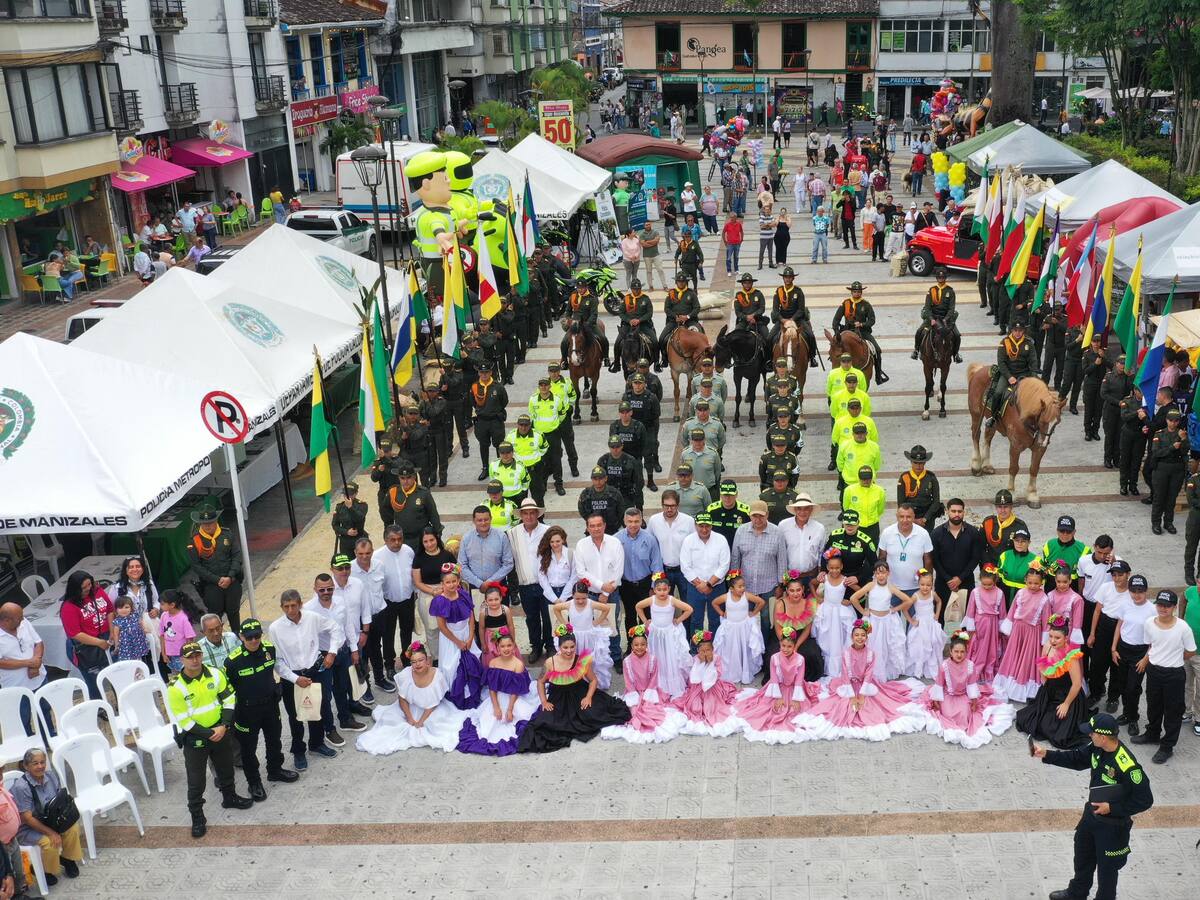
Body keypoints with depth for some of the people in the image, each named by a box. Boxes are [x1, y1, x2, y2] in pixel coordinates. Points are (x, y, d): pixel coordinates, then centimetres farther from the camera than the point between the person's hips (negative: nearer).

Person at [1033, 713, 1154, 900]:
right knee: (1082, 856, 29)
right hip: (1091, 814, 8)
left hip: (1112, 825, -8)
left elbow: (1144, 800, -26)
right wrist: (1046, 755, -3)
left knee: (1106, 867, 15)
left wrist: (1111, 808, -25)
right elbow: (1077, 759, 6)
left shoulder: (1127, 766, -35)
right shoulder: (1098, 749, -13)